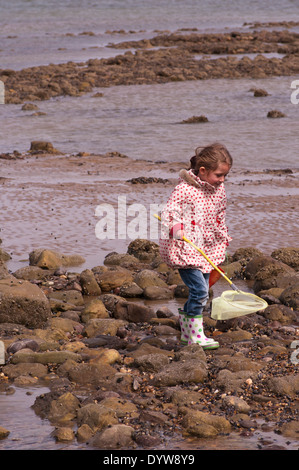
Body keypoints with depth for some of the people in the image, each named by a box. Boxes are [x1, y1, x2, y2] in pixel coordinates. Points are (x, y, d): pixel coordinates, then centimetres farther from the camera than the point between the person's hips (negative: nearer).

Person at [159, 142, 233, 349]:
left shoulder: (219, 190, 6)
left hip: (207, 249, 8)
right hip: (185, 249, -8)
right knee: (199, 289, -15)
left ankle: (187, 331, 26)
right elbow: (169, 210, -22)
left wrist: (223, 242, 24)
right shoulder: (185, 189, -17)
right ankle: (195, 334, -6)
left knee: (201, 291, 10)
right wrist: (175, 226, -41)